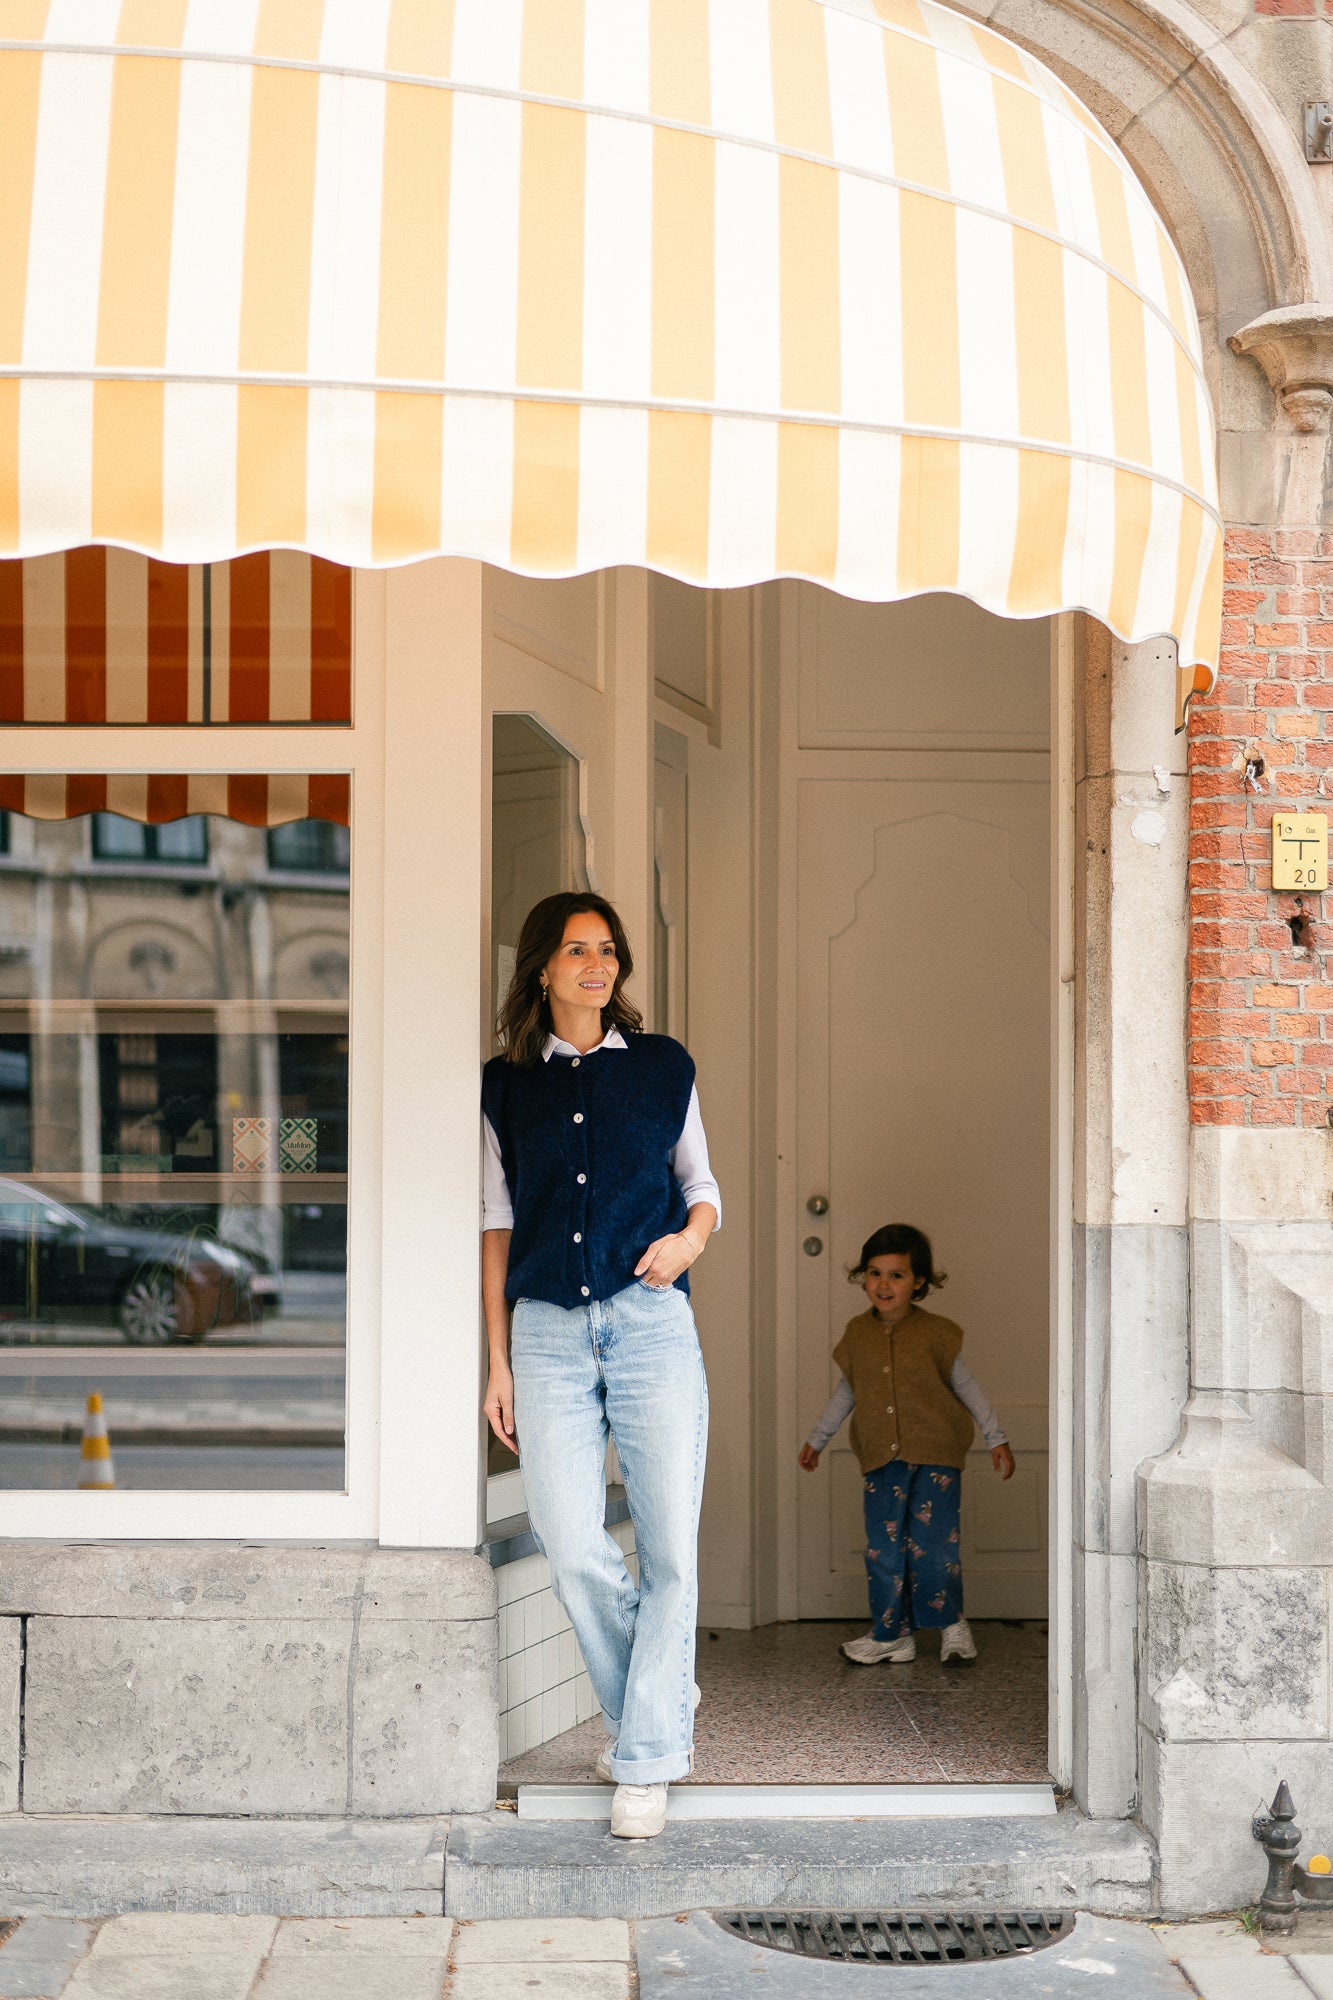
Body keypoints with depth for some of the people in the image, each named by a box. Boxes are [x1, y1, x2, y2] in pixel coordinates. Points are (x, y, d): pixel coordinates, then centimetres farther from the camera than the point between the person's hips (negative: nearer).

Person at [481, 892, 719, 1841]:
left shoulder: (664, 1066, 9)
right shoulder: (507, 1085, 11)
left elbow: (702, 1185, 17)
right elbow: (498, 1222, 12)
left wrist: (689, 1238, -7)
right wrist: (498, 1360, 7)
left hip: (650, 1324, -1)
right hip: (548, 1331, 1)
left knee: (670, 1547, -5)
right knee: (573, 1549, -8)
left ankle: (647, 1760, 6)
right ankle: (659, 1702, 18)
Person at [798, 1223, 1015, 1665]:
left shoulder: (935, 1334, -4)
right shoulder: (857, 1334, 5)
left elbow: (966, 1386, 4)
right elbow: (847, 1391, 19)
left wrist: (996, 1439, 5)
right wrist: (817, 1439, 25)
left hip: (935, 1454, -3)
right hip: (883, 1460, 3)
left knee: (932, 1543, -8)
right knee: (883, 1548, 2)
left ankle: (952, 1623, 12)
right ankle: (892, 1634, 13)